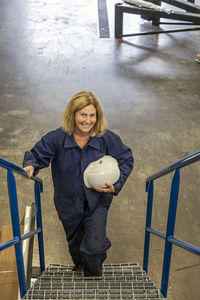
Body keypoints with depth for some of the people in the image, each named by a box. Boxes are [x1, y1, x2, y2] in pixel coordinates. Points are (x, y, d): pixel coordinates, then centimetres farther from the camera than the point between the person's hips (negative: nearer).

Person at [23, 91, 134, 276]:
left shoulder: (107, 139, -17)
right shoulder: (57, 138, -19)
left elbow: (126, 160, -6)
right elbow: (37, 154, -7)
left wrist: (115, 186, -18)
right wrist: (30, 166, -30)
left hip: (97, 202, -1)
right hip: (69, 204, 2)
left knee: (95, 248, -9)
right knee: (75, 245, 25)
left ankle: (94, 277, 28)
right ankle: (79, 268, 61)